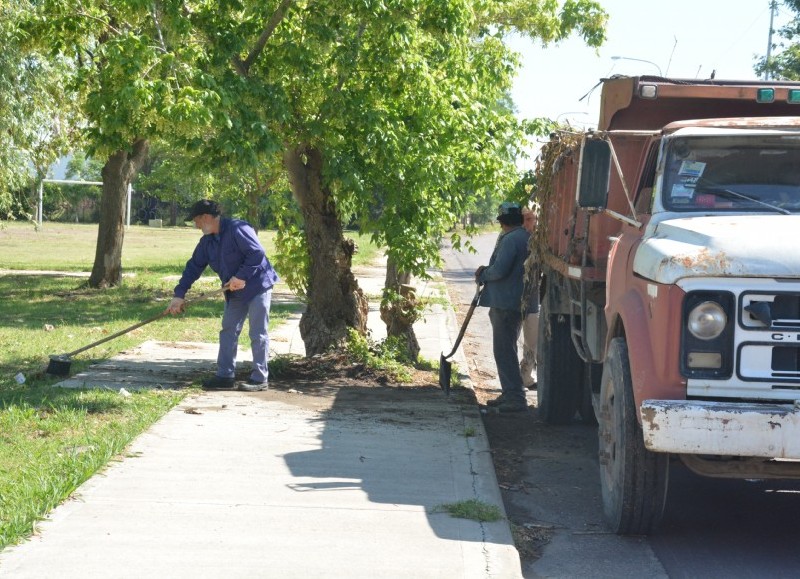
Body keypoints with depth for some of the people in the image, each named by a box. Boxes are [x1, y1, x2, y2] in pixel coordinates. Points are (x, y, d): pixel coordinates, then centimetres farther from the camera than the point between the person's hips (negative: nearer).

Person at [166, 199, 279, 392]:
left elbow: (258, 254, -25)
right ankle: (225, 376, 11)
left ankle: (260, 379, 2)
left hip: (257, 287, -9)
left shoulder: (238, 229, -20)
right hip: (235, 292, 9)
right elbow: (193, 267, 8)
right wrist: (179, 294, 3)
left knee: (258, 334, -3)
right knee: (228, 332, 7)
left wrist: (241, 276, -27)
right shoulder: (207, 241, 6)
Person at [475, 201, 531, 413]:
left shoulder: (510, 240, -16)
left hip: (506, 305, -10)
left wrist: (482, 275, -4)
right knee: (506, 349, 18)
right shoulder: (526, 237, 16)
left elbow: (500, 270, -23)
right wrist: (486, 271, 12)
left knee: (504, 350, -9)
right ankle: (510, 394, 24)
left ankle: (515, 397, -12)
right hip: (516, 302, 10)